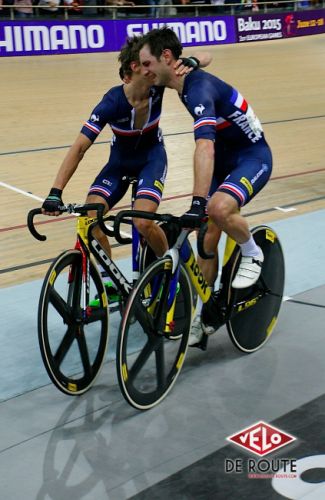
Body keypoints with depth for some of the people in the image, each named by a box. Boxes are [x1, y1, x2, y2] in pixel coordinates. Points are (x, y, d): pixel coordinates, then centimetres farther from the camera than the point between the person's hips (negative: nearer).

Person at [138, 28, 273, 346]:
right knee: (207, 236, 1)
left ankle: (252, 254, -5)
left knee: (218, 209, -37)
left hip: (252, 156, -9)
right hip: (225, 155, 9)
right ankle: (206, 315, 12)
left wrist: (197, 203, -53)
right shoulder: (186, 83, -1)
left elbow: (205, 146, -45)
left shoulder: (199, 88, -30)